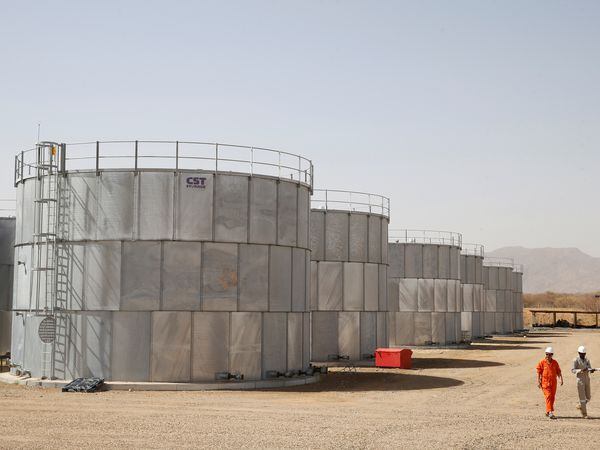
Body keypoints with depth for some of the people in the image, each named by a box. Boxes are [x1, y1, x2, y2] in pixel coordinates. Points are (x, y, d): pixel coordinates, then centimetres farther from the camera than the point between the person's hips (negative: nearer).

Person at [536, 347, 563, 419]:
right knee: (548, 396, -14)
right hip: (545, 382, -4)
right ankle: (550, 412, -20)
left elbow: (558, 372, 10)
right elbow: (539, 372, 1)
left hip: (553, 382, 4)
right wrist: (538, 382, -3)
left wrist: (561, 379, -4)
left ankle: (547, 412, 21)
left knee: (552, 397, 8)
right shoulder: (542, 362, -3)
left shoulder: (555, 362, 6)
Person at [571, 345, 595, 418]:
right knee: (582, 397, -4)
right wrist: (581, 370, -28)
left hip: (587, 379, 6)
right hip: (580, 380, -6)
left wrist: (592, 370, -23)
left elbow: (590, 370, 1)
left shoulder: (587, 360, 10)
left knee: (588, 397, 10)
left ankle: (580, 406, 35)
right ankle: (584, 414, 2)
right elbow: (573, 370, -13)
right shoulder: (576, 360, -7)